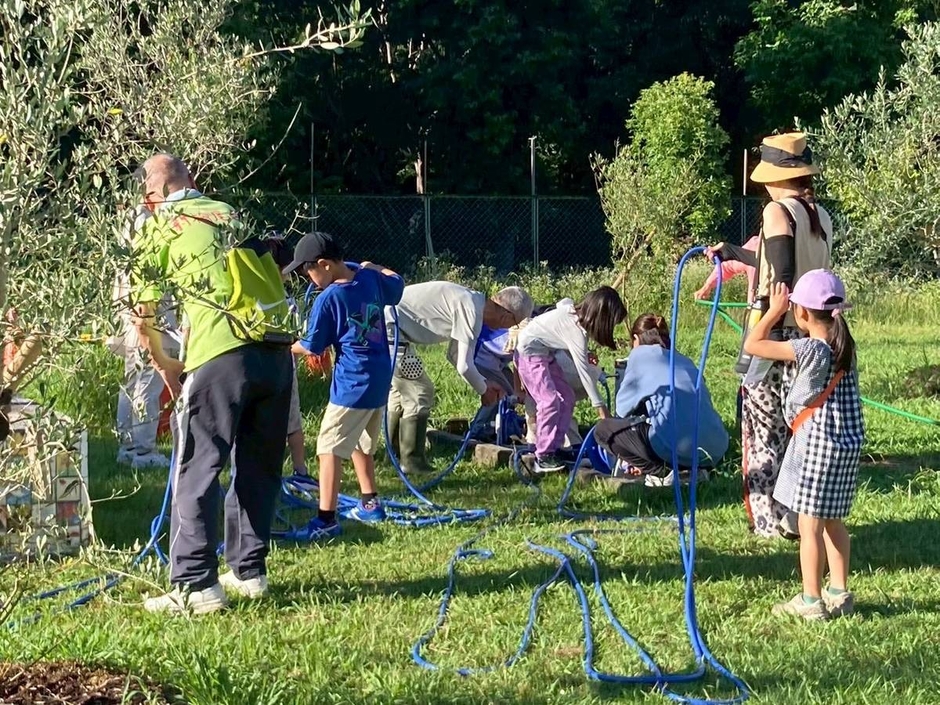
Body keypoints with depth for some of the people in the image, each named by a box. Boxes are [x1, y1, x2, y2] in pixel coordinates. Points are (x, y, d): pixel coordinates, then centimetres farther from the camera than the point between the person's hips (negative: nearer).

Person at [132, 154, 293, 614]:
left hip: (221, 355, -5)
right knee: (259, 468, 16)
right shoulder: (231, 215, 23)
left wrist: (164, 365, 25)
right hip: (276, 350, 5)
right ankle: (249, 571, 24)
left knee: (196, 472, 1)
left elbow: (144, 316, 10)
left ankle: (196, 585, -2)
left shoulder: (160, 226, 9)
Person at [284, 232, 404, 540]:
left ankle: (326, 520, -15)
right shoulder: (371, 279, 3)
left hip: (352, 384, -8)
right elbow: (396, 284, 26)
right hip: (381, 380, 8)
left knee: (330, 448, -7)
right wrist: (373, 267, 33)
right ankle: (370, 505, 33)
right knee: (361, 443, 25)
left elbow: (311, 347, -7)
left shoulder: (328, 299, -15)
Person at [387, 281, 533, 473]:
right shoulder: (471, 311, -17)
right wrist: (484, 390, 1)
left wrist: (485, 384, 18)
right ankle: (412, 463, 2)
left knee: (402, 391, 21)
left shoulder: (472, 301, 12)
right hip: (390, 327, -10)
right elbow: (464, 366, -16)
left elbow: (457, 356, 23)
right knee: (419, 393, -5)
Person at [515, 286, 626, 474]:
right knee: (549, 400, -19)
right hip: (530, 353, -10)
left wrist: (585, 355, -5)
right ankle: (543, 457, -15)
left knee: (566, 398, 5)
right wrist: (599, 406, -23)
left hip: (545, 353, 10)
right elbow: (583, 370, -27)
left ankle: (554, 448, 9)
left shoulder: (575, 312, -7)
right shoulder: (576, 331, -30)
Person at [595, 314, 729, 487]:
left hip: (678, 446, -7)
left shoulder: (641, 354, 10)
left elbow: (623, 407, 14)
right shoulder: (684, 360, 27)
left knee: (604, 429, 13)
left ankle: (662, 472, 1)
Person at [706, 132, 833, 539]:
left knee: (766, 428, 3)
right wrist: (735, 254, 34)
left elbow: (781, 278, -20)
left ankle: (771, 518, 5)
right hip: (812, 333, 7)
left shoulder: (778, 211, -11)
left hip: (779, 332, -7)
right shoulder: (821, 216, 11)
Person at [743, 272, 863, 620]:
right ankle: (839, 593, 22)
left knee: (810, 526, -1)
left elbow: (753, 345, -15)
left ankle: (812, 601, 3)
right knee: (832, 522, 17)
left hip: (817, 444, -8)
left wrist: (775, 311, -3)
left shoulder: (810, 349, -19)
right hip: (846, 442, 8)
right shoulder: (844, 345, 4)